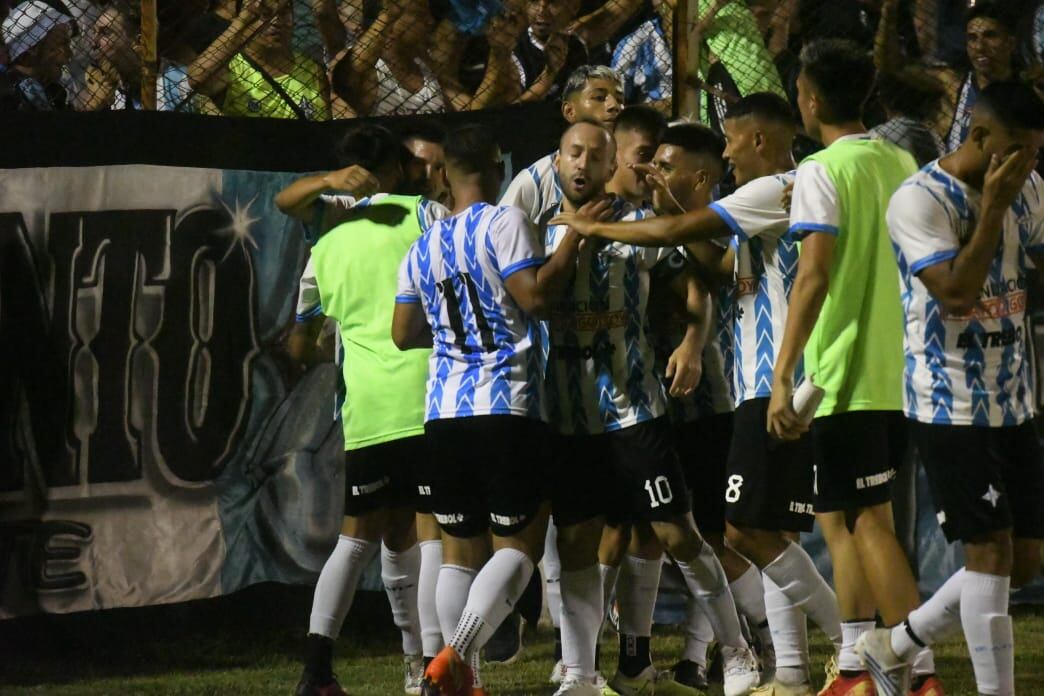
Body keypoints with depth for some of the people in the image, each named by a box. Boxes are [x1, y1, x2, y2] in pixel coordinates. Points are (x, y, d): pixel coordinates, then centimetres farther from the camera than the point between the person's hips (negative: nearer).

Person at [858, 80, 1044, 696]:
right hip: (952, 406, -8)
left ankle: (897, 646, 25)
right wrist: (994, 206, -23)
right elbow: (956, 292, -26)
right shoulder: (921, 200, -16)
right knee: (992, 550, -9)